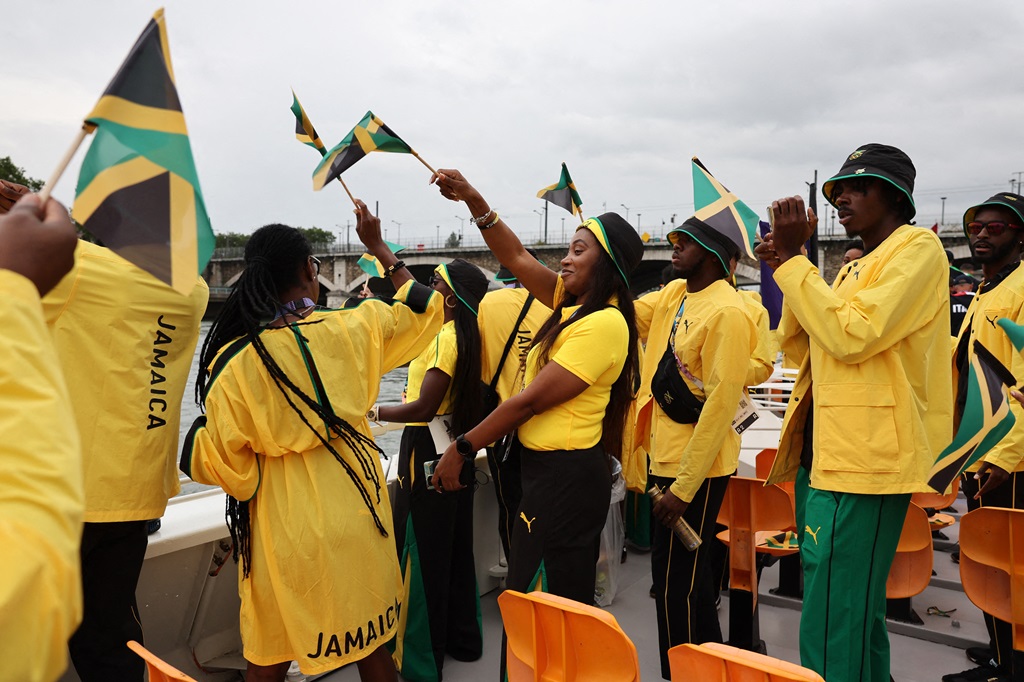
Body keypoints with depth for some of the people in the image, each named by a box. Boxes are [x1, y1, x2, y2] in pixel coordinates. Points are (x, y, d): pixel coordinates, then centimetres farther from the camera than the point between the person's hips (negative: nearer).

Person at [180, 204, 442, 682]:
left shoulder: (235, 362, -13)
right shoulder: (352, 329, -8)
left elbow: (225, 465, -8)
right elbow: (420, 310, 11)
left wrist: (200, 436, 13)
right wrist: (380, 248, 19)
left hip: (281, 520, -1)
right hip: (356, 508, 2)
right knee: (371, 643, 19)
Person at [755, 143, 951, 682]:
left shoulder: (917, 248, -6)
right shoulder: (854, 267, 19)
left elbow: (852, 336, -20)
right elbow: (796, 348, 16)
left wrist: (791, 259, -13)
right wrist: (788, 262, 6)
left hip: (865, 459, -9)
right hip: (823, 454, 9)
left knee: (831, 627, -7)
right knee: (856, 611, 20)